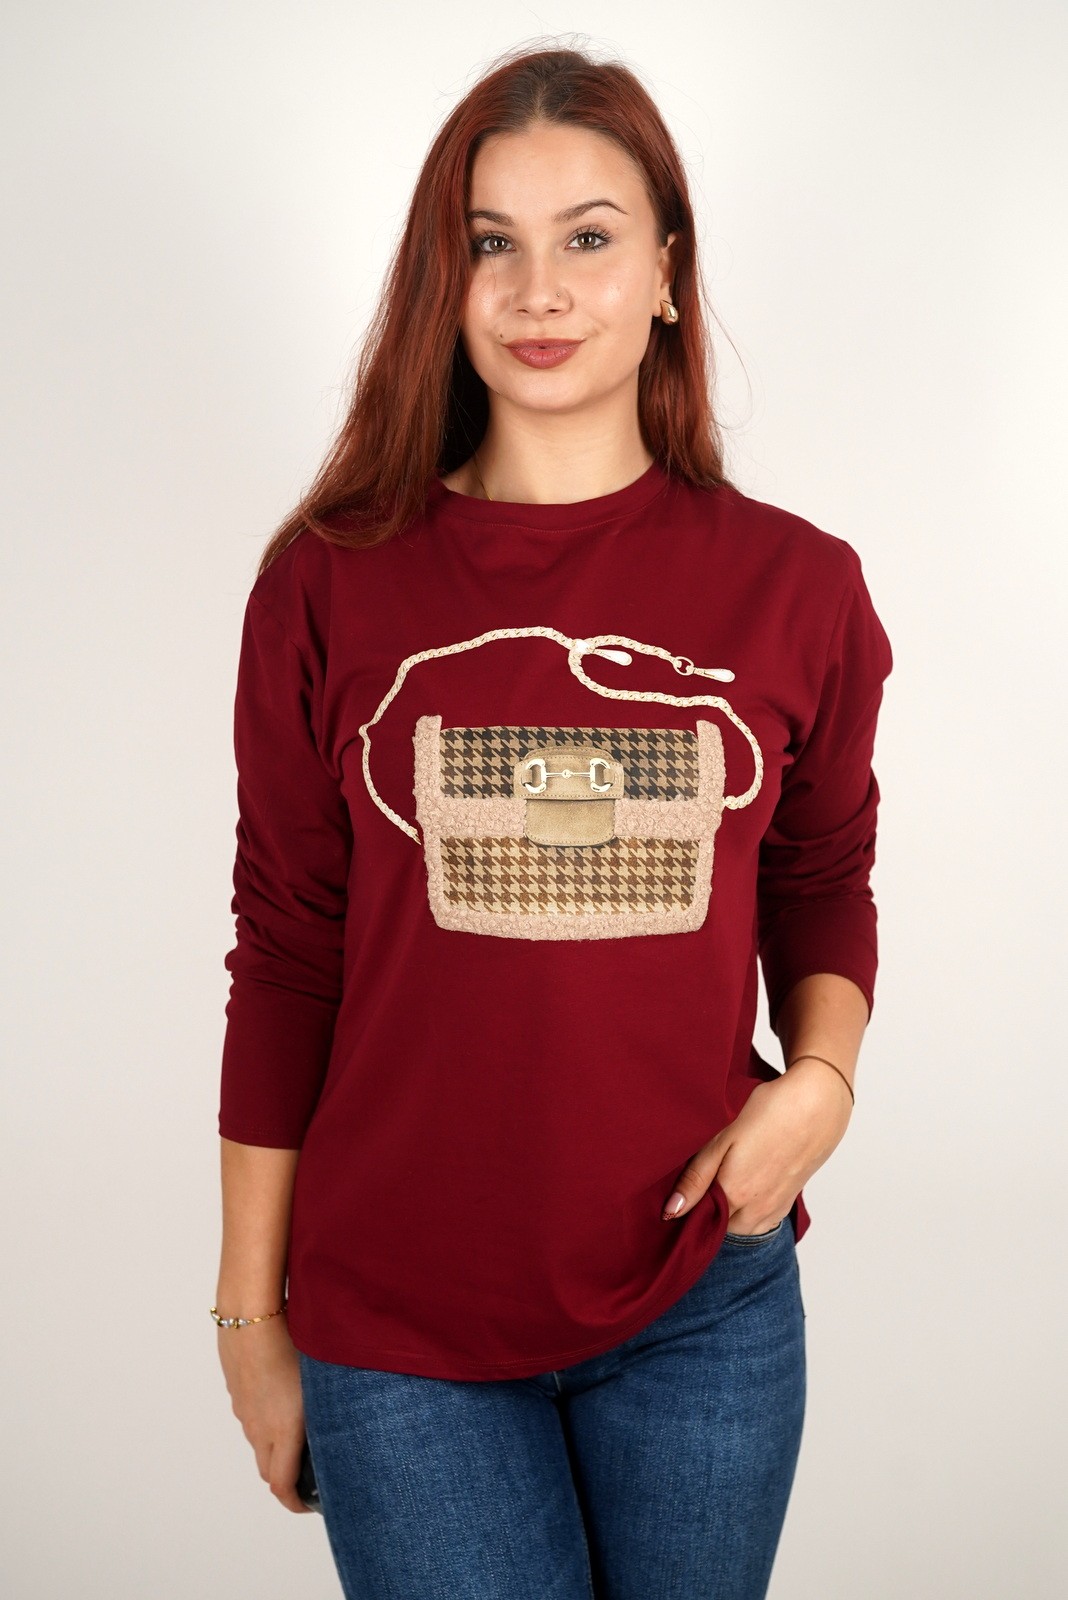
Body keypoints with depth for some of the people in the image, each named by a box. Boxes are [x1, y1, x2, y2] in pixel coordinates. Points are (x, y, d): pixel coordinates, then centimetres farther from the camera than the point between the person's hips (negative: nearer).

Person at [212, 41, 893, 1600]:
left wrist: (823, 1075, -9)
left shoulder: (794, 585, -2)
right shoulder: (330, 584, -5)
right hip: (396, 1324, -1)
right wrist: (251, 1312, 2)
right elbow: (287, 957, -1)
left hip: (705, 1309, 2)